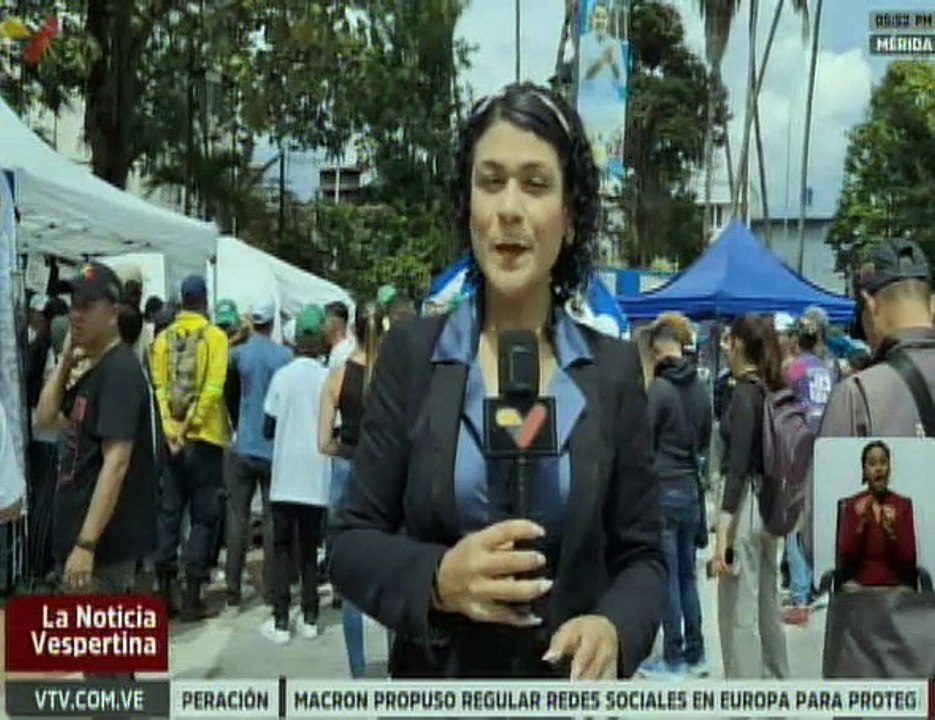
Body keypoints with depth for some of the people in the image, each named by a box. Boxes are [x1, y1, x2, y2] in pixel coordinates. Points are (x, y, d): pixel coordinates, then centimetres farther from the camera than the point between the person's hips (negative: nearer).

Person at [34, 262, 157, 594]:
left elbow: (116, 461, -24)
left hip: (104, 542, -10)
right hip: (86, 535, 10)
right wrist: (65, 362, 5)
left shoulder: (120, 370, -18)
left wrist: (86, 543, -28)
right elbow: (45, 420, 14)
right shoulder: (92, 370, 13)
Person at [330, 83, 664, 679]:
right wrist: (438, 580, -22)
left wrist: (613, 629, -19)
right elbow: (352, 542, -4)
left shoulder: (614, 369, -3)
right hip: (436, 677, 0)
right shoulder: (411, 352, -6)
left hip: (572, 679, 1)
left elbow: (642, 555, 0)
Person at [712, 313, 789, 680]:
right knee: (766, 604, 18)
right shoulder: (773, 389, 9)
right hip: (770, 502, 9)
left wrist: (722, 537, -22)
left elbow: (738, 465, -20)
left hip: (746, 503, -9)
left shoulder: (745, 393, -15)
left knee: (738, 611, -3)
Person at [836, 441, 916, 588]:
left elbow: (908, 560, -4)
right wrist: (860, 523, -16)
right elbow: (845, 557, -5)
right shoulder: (852, 504, 2)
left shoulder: (903, 505, 2)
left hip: (897, 586, 1)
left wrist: (891, 530, -19)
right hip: (858, 584, -1)